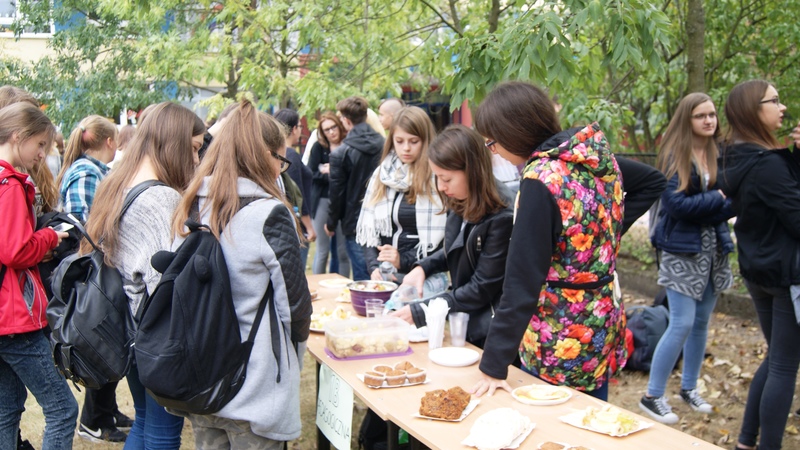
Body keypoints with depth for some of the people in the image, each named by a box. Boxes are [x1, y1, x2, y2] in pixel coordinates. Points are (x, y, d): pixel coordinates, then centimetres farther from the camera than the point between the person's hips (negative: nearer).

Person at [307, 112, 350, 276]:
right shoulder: (318, 147, 6)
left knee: (342, 252, 3)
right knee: (322, 251, 3)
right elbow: (311, 175, -3)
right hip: (322, 201, 0)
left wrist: (329, 171, -9)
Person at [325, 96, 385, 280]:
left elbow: (337, 194, -7)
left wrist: (331, 224, 7)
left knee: (362, 279, 1)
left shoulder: (341, 153, -12)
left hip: (355, 224, -5)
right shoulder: (383, 145, 1)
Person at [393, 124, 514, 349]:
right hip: (463, 325, 8)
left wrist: (419, 312, -18)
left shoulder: (503, 217, -24)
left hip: (491, 336, -7)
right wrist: (423, 268, -2)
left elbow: (482, 288, -20)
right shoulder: (463, 203, 0)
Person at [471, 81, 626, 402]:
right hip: (602, 329, 8)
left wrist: (494, 365, -18)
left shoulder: (541, 179, -23)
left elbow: (522, 283, -23)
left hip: (557, 347, -8)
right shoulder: (600, 156, 0)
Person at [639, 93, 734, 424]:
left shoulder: (719, 155, 6)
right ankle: (652, 397, 5)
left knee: (701, 322, 12)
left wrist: (729, 205, -17)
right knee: (682, 324, -8)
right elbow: (675, 203, -19)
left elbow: (728, 204, 5)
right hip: (682, 250, -6)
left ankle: (689, 388, 29)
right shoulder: (674, 156, -10)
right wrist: (719, 198, -15)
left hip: (713, 248, 6)